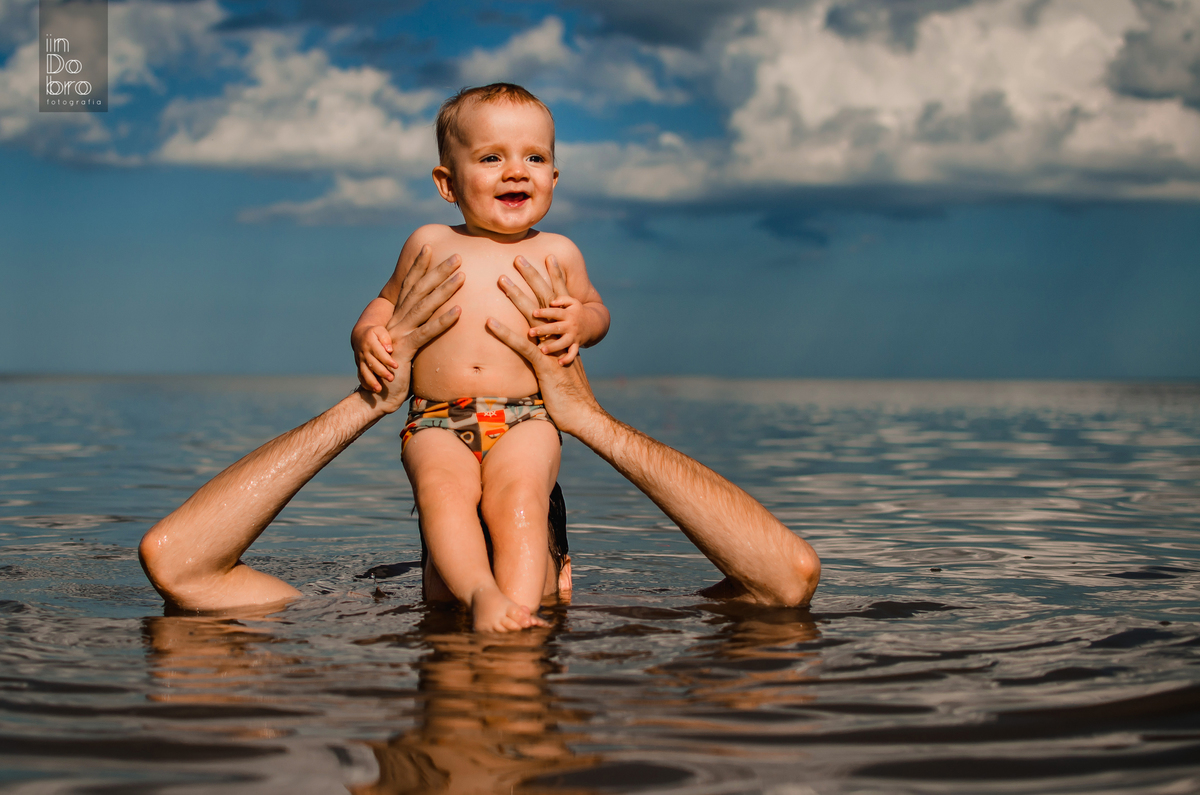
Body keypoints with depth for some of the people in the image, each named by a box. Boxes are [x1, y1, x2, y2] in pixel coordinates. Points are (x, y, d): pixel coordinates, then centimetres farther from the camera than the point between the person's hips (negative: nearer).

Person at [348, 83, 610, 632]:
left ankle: (522, 608, -42)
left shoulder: (556, 253, 17)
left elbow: (596, 310, 30)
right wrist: (367, 336, 9)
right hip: (438, 421, 0)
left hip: (526, 417, 0)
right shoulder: (430, 245, 18)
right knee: (441, 488, -33)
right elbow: (388, 302, 31)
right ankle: (480, 593, -48)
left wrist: (580, 322, 5)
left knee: (517, 495, -32)